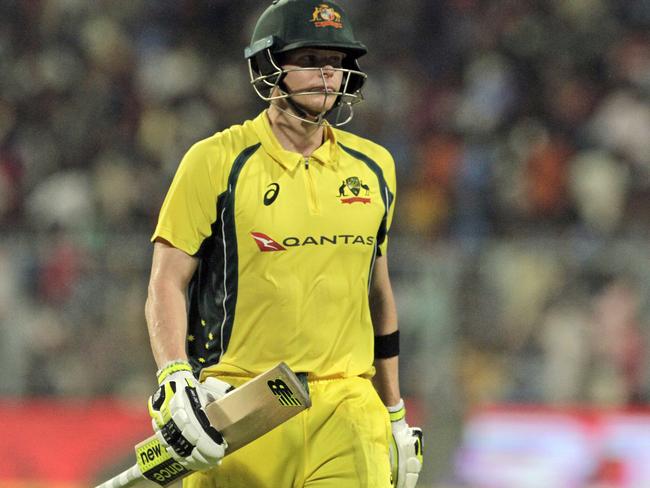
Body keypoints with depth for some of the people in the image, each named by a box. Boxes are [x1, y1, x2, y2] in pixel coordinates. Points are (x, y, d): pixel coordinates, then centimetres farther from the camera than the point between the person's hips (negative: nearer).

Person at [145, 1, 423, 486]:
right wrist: (175, 380, -20)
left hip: (347, 413, 3)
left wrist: (395, 415, 22)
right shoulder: (217, 161, -1)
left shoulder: (372, 167, 12)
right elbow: (167, 284, -4)